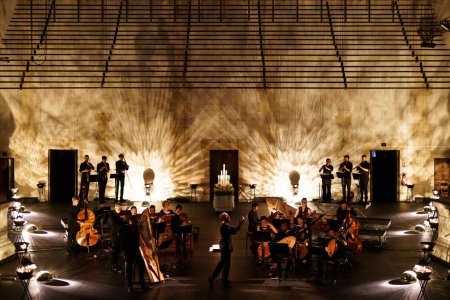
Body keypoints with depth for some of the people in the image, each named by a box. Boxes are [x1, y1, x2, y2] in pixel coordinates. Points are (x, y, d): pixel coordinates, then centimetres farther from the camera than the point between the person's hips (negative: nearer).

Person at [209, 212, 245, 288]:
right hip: (226, 247, -10)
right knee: (226, 264, 0)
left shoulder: (226, 225, 11)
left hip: (225, 247, 10)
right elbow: (233, 231, -32)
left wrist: (240, 223, -1)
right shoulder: (224, 226, -21)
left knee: (222, 263, 19)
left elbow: (234, 229, 9)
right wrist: (240, 223, -29)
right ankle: (225, 282, 9)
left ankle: (212, 278, 25)